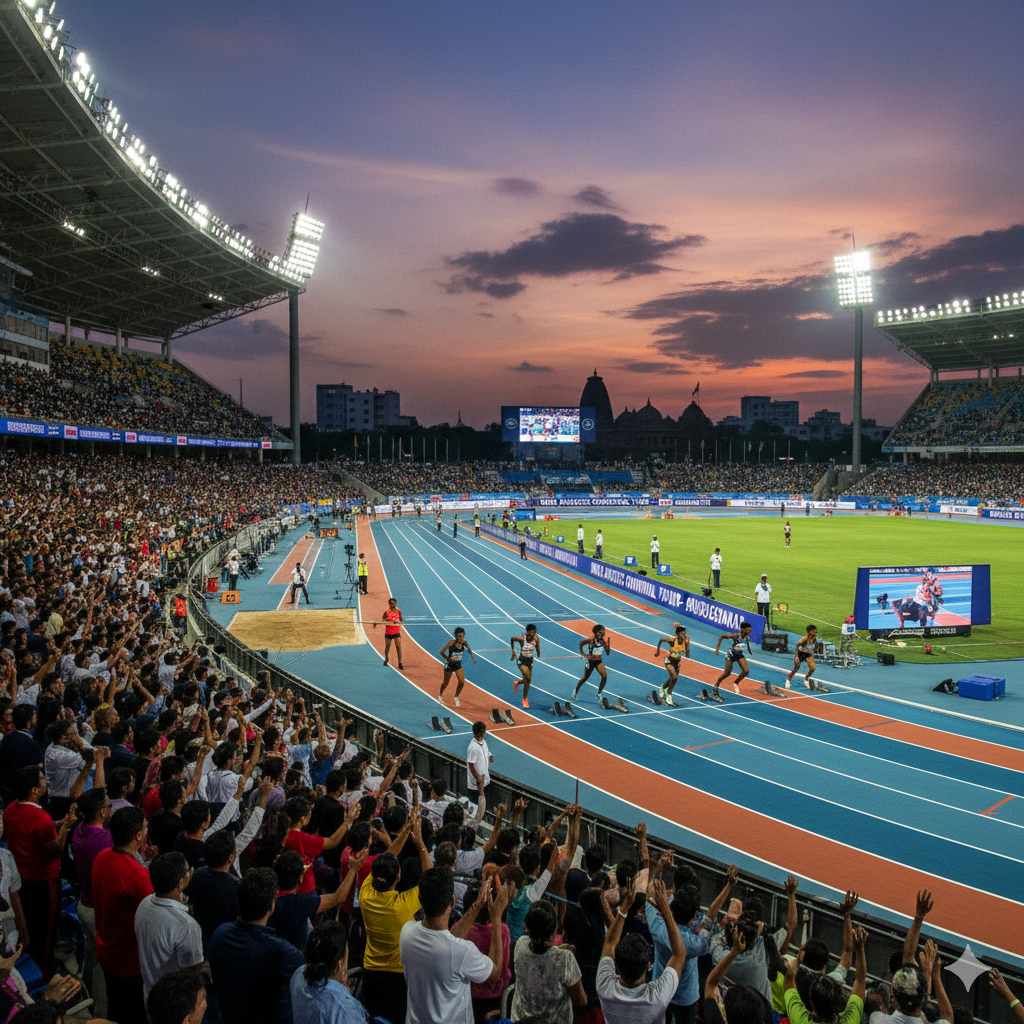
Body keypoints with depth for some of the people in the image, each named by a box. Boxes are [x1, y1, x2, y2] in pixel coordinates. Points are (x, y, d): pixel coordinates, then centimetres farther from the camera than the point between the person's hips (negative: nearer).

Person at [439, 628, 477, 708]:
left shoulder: (464, 643, -12)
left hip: (458, 665, 3)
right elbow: (441, 652, -24)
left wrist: (473, 657, 12)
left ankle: (456, 697, 14)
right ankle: (440, 695, 44)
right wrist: (448, 659, -17)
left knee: (462, 682, -12)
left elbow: (469, 648, 12)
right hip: (449, 665, -3)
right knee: (445, 683, 14)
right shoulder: (451, 643, -26)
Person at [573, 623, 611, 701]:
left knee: (605, 676, -16)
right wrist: (582, 654, -4)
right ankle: (576, 690, 31)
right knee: (585, 678, 6)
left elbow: (608, 653, -9)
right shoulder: (591, 639, -15)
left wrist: (605, 644, -23)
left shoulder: (604, 641, -6)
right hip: (590, 661, -3)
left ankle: (599, 693, 1)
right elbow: (581, 644, 0)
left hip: (599, 661, 3)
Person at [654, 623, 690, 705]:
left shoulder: (686, 640, -21)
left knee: (672, 680, 19)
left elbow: (687, 656, -19)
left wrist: (687, 645, -34)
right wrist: (658, 649, -1)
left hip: (677, 662, 5)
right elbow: (661, 639, -12)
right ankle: (669, 696, -4)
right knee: (674, 677, -25)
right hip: (669, 661, -5)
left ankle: (662, 689, 51)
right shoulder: (672, 640, -31)